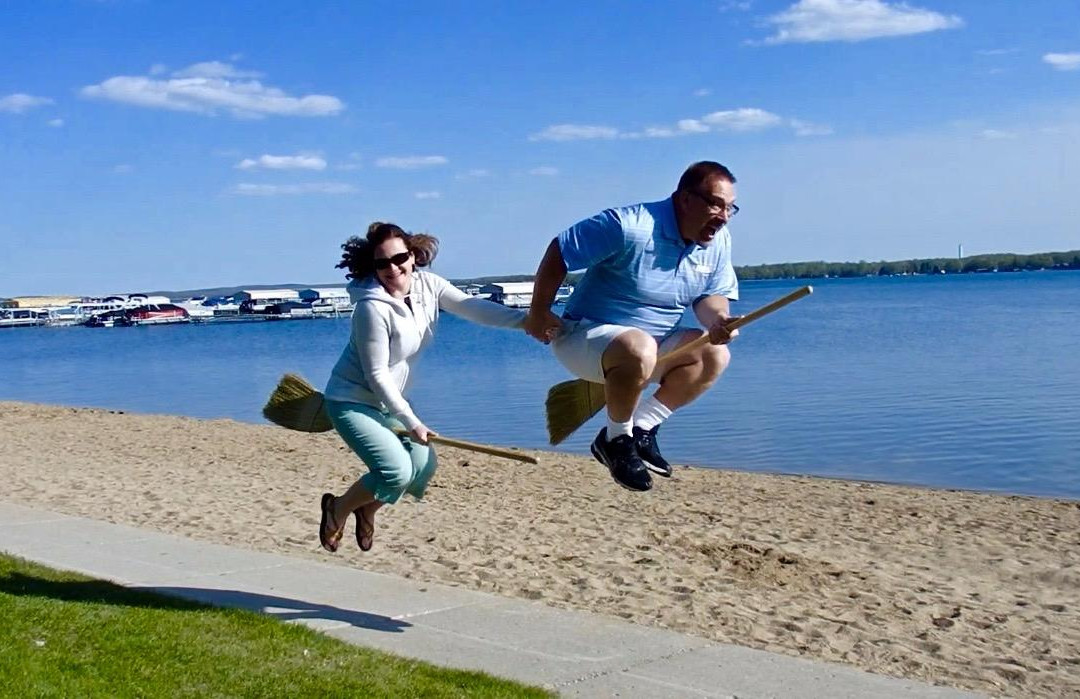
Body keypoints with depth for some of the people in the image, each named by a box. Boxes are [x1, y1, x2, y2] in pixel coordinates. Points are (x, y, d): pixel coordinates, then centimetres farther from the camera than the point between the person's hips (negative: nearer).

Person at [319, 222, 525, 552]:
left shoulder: (427, 285, -6)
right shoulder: (372, 308, -26)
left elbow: (474, 308, -12)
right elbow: (377, 376, -22)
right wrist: (411, 423, -17)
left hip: (386, 401, 8)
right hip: (352, 401, -8)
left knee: (424, 467, 3)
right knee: (397, 472, -19)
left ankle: (367, 509, 28)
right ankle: (336, 509, 7)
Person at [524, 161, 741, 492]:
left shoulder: (719, 242, -3)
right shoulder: (629, 226, -24)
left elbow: (711, 295, 2)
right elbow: (559, 251, -18)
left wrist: (717, 319, -25)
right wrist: (538, 313, -9)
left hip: (653, 344, 7)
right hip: (585, 337, -7)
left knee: (715, 354, -12)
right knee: (639, 349, -37)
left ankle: (641, 428, -5)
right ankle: (616, 439, -12)